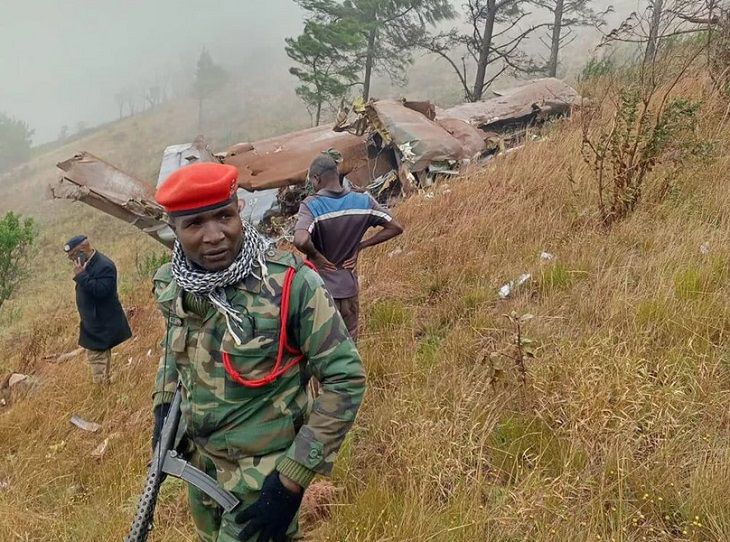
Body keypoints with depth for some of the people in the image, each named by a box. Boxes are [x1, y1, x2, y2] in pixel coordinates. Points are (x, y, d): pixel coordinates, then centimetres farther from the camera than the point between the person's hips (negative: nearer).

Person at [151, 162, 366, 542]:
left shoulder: (290, 285, -26)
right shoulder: (171, 284, -9)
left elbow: (346, 379, -21)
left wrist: (292, 479, -22)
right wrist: (163, 405, 6)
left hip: (262, 473, -5)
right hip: (199, 461, 6)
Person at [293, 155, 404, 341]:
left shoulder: (312, 205, -19)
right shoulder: (363, 201, -5)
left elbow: (300, 241, -37)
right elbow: (396, 228, 0)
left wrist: (317, 257, -17)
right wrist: (360, 246, 0)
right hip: (349, 287, 4)